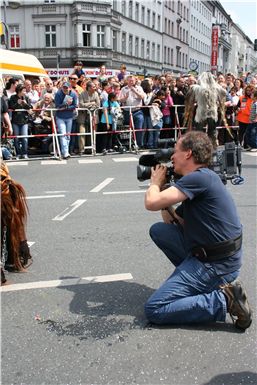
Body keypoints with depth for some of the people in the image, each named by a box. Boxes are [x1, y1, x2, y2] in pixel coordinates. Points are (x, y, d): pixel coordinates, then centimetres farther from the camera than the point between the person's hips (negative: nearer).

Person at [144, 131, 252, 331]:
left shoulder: (200, 178, -18)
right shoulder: (201, 179, 13)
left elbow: (151, 203, -22)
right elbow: (173, 222, 18)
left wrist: (156, 182, 0)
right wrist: (162, 187, 10)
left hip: (215, 264, -10)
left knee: (154, 310, -10)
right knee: (159, 230, 16)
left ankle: (224, 299, -10)